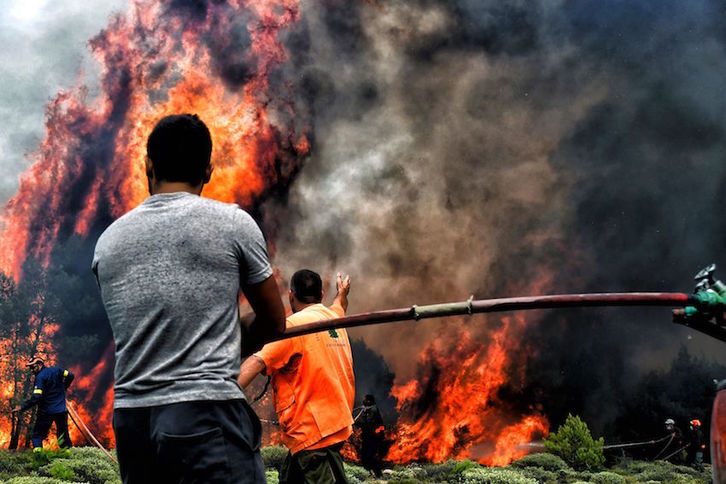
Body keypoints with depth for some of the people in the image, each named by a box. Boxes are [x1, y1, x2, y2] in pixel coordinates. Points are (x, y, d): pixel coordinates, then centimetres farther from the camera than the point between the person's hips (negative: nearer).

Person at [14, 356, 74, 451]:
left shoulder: (40, 377, -15)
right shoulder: (56, 370, 4)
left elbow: (36, 397, -22)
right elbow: (70, 376, 15)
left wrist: (22, 407, -19)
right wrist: (62, 388, 27)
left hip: (46, 411, -6)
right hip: (61, 410, 6)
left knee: (37, 434, 3)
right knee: (63, 433, 17)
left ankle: (37, 452, -13)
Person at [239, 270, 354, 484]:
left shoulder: (294, 324, -10)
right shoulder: (333, 316, 15)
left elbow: (257, 362, -23)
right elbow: (339, 306, 42)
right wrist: (342, 292, 64)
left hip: (314, 429, -9)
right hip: (336, 422, 9)